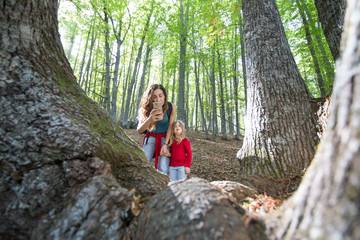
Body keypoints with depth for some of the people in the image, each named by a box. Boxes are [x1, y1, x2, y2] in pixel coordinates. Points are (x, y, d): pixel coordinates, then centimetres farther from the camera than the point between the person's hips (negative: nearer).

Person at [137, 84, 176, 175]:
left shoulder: (171, 107, -18)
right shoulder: (147, 108, -18)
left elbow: (170, 126, -7)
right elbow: (139, 130, -25)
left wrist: (165, 145, -12)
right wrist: (150, 119, -44)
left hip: (165, 137, 0)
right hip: (150, 137, 1)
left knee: (163, 170, -11)